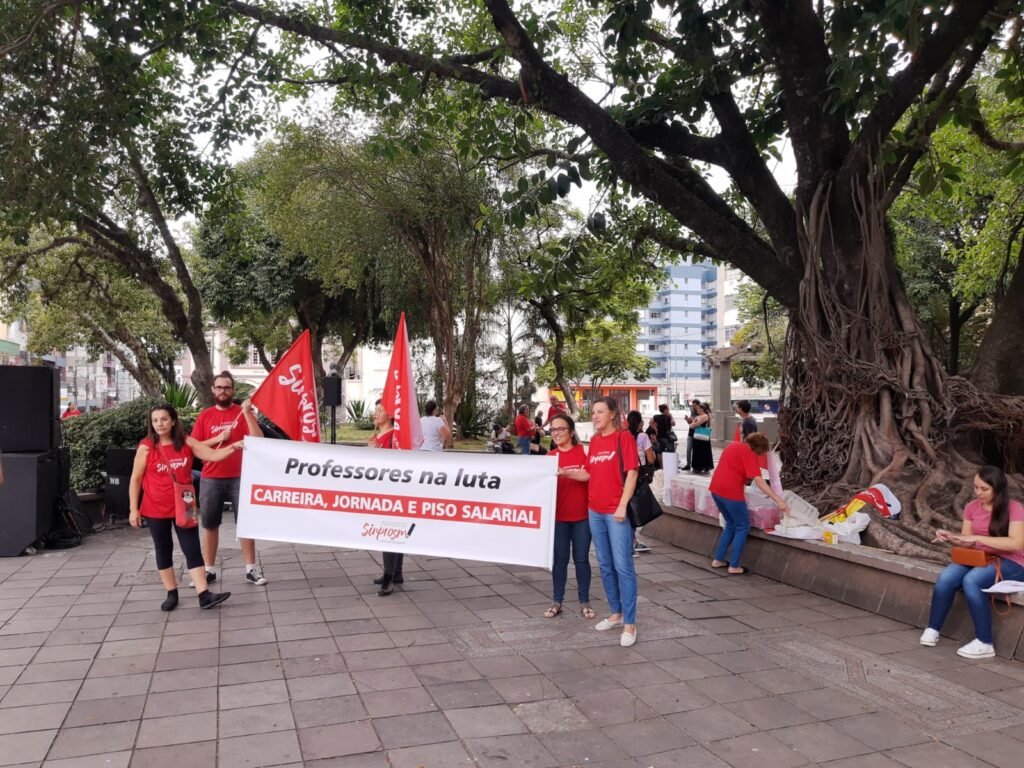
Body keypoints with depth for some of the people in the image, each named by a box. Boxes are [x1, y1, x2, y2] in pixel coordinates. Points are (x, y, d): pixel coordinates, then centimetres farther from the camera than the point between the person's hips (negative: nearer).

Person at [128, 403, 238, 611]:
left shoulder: (186, 443, -2)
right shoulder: (146, 447, -7)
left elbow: (213, 455, -5)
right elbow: (135, 480, -3)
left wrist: (232, 448, -22)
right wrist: (133, 509, -5)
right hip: (156, 510, -1)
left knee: (192, 549, -1)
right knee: (163, 551, 10)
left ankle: (204, 595, -3)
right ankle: (171, 594, 21)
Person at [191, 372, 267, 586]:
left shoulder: (243, 412, 0)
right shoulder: (204, 416, 6)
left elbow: (258, 440, -12)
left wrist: (247, 413, -19)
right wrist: (217, 439, -10)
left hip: (239, 478, -2)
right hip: (210, 479, 2)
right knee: (209, 525, 9)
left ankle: (251, 569, 9)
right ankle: (209, 570, 19)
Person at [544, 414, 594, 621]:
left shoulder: (583, 451, -4)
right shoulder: (550, 457, 2)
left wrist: (565, 473, -21)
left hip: (582, 515, -1)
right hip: (559, 516, 1)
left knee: (581, 559, 7)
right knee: (559, 560, 8)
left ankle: (584, 602, 19)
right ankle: (557, 602, 19)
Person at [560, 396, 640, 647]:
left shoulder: (624, 437, -6)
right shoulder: (594, 441, 12)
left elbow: (631, 473, -11)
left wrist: (622, 506, -17)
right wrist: (567, 473, 0)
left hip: (617, 511, -7)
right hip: (595, 510, 7)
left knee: (623, 566, -5)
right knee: (605, 565, 14)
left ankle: (629, 624, 3)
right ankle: (616, 614, 28)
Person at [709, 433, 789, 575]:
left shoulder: (733, 446, 16)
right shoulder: (749, 453, -9)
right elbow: (759, 481, -17)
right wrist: (779, 501, -19)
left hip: (716, 489, 8)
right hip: (731, 492, -8)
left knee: (731, 524, 23)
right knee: (743, 527, 7)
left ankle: (718, 560, 25)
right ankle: (734, 566, 9)